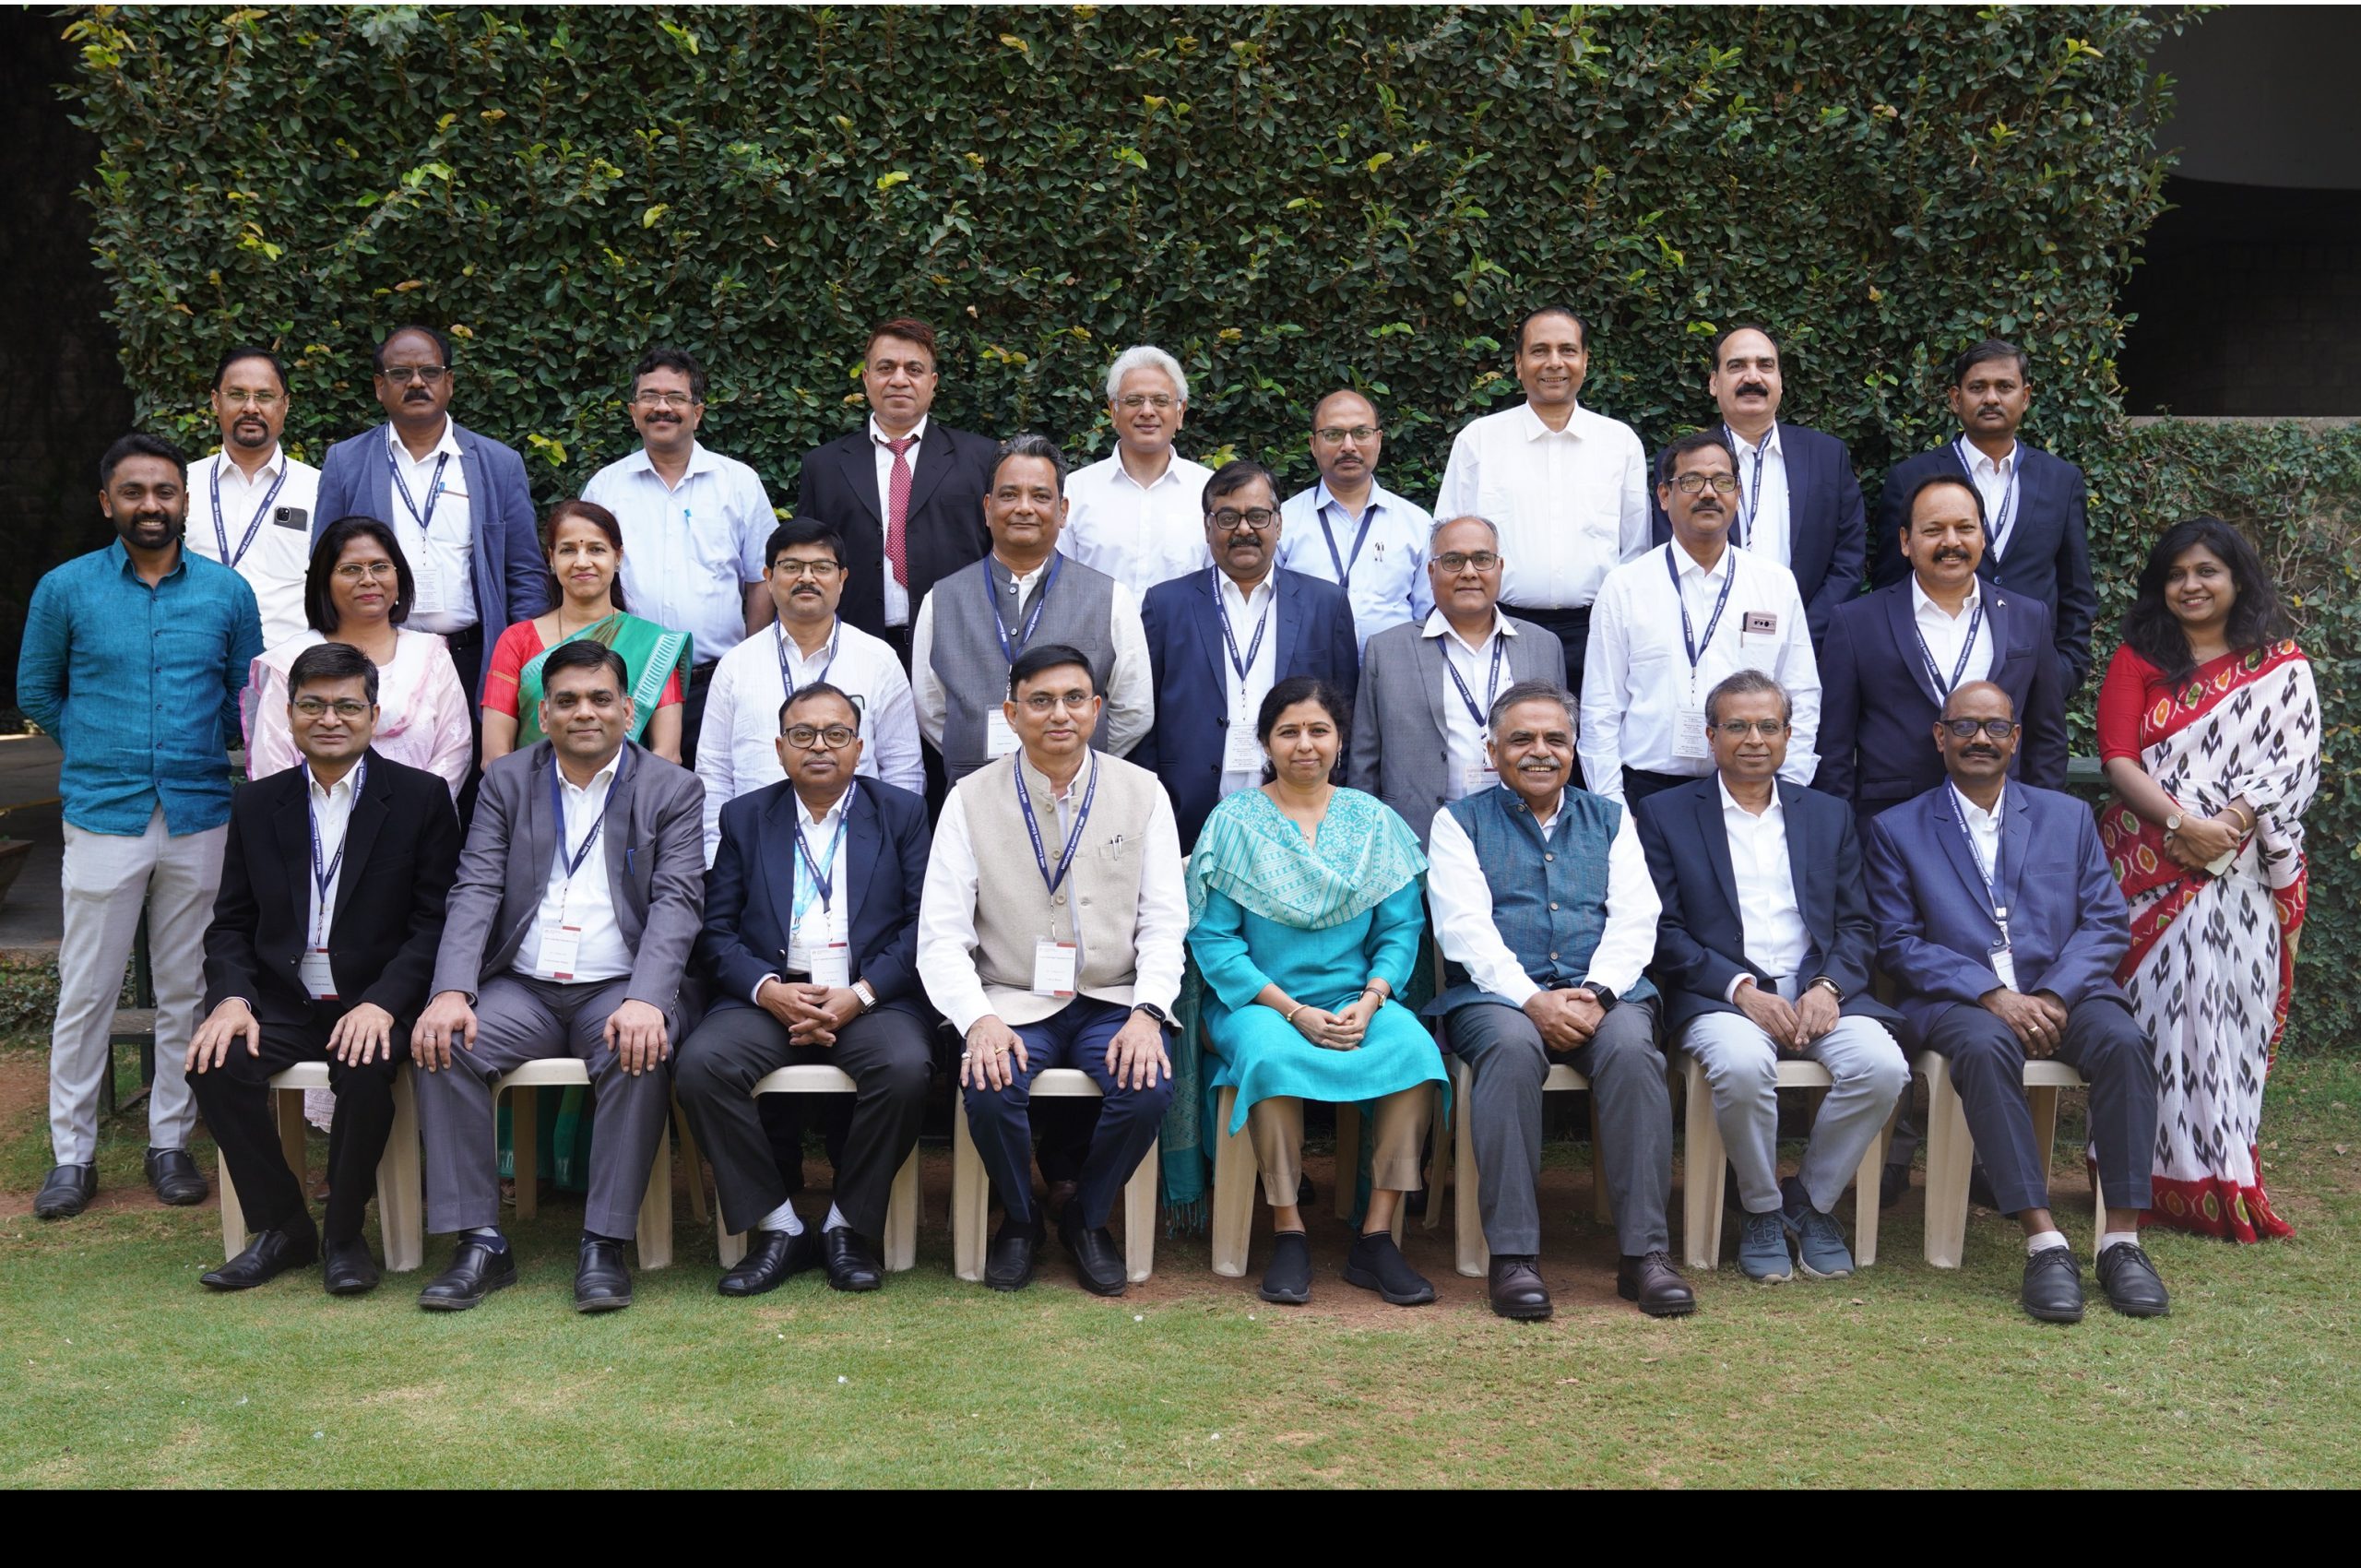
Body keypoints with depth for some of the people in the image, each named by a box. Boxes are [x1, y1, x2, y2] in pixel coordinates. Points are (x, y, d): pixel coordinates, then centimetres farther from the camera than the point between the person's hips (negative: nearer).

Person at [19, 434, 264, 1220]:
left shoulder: (228, 593, 3)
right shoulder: (65, 589, 1)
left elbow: (247, 699, 13)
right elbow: (36, 692, 12)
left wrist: (194, 754, 8)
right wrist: (101, 749, 10)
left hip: (200, 818, 1)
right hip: (103, 817, -1)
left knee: (185, 991, 7)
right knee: (86, 992, 2)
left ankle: (170, 1142, 18)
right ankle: (72, 1154, 11)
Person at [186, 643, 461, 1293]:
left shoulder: (421, 798, 0)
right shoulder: (256, 805, 12)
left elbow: (435, 921, -5)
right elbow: (231, 923, 11)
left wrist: (382, 1002, -19)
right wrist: (231, 997, -9)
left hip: (374, 1002, -3)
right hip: (280, 1002, 4)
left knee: (365, 1071, -33)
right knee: (214, 1065, -24)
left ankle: (343, 1233, -9)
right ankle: (282, 1227, -4)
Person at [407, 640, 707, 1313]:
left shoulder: (673, 789, 4)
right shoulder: (507, 780, 11)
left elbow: (677, 903, -7)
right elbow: (475, 892, 1)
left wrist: (646, 1001, -25)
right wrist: (452, 992, -17)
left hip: (620, 990, -2)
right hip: (522, 987, 2)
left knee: (642, 1054, -34)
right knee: (441, 1045, -25)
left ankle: (605, 1244, -23)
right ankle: (480, 1243, -19)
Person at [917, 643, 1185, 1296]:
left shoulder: (1142, 792, 4)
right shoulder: (972, 799, 1)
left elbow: (1164, 922, 2)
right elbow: (941, 935, -4)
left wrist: (1147, 1012, -17)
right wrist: (979, 1020, -22)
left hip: (1112, 1003, 1)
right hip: (1012, 1003, -1)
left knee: (1149, 1089, -28)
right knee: (990, 1090, -30)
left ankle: (1088, 1218, 4)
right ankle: (1019, 1220, 3)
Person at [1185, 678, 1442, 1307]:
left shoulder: (1374, 821, 12)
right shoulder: (1233, 822, 3)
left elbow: (1400, 928, 7)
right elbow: (1212, 937, -4)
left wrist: (1369, 1001, -13)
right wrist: (1293, 1010, -14)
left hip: (1357, 1002, 2)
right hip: (1258, 1002, -2)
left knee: (1413, 1047, -29)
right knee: (1273, 1056, -36)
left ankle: (1376, 1237, -22)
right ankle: (1288, 1236, -22)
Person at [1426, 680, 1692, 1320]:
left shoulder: (1609, 820, 21)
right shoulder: (1461, 821, 12)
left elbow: (1634, 920, 8)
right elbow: (1464, 926, -1)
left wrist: (1595, 993, -11)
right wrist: (1533, 1000, -16)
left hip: (1600, 994, 2)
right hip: (1497, 994, -2)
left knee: (1632, 1047, -31)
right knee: (1512, 1046, -36)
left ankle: (1644, 1252, -27)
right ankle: (1512, 1255, -32)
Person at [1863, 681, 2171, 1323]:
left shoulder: (2068, 817, 18)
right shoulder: (1898, 830, 11)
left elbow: (2108, 923, 8)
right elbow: (1898, 944, 1)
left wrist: (2055, 995, -11)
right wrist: (1993, 996, -14)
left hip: (2063, 992, 2)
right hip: (1958, 1003, -2)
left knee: (2122, 1041, -30)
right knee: (1986, 1047, -36)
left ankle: (2122, 1242, -24)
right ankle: (2044, 1244, -36)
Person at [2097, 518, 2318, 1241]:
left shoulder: (2282, 667, 10)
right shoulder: (2137, 660, 11)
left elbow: (2293, 765, -1)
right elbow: (2117, 759, 0)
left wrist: (2227, 827, -16)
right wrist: (2180, 821, -16)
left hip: (2240, 874, 0)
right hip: (2148, 868, 0)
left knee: (2228, 1005, -3)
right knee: (2162, 1004, -8)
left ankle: (2221, 1179, 5)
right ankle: (2165, 1172, -5)